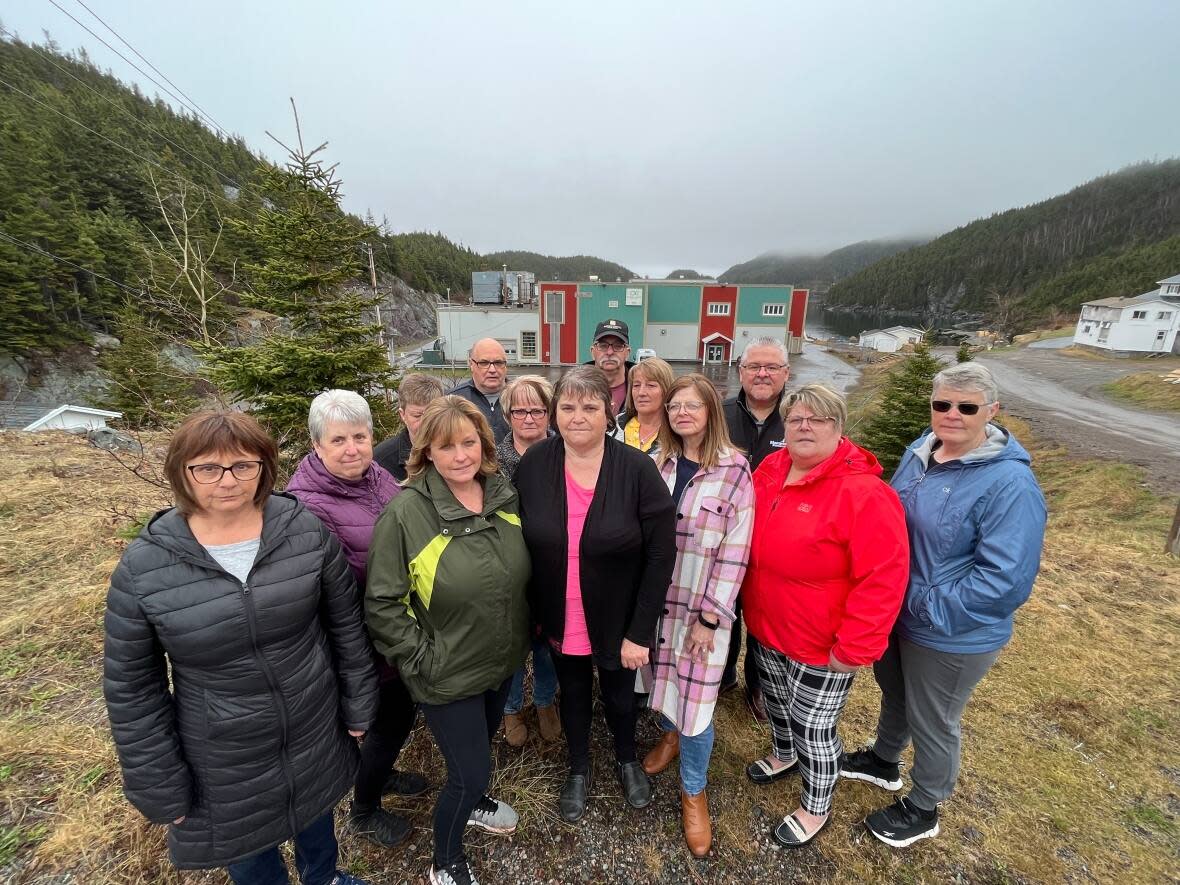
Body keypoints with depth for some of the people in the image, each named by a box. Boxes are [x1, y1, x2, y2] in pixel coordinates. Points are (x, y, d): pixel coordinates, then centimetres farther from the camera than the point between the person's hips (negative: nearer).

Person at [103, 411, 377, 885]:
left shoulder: (306, 530, -17)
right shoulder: (143, 566, -18)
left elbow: (345, 624, -6)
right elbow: (132, 689, -7)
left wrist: (358, 704, 0)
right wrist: (161, 787, -4)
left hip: (316, 734, 2)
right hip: (223, 762, -1)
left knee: (317, 814, 29)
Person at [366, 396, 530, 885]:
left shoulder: (504, 494, -8)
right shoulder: (405, 511, -23)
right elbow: (381, 603, -18)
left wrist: (525, 631, 8)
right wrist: (421, 659, -16)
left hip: (503, 660, 5)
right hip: (448, 675, -5)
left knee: (483, 742, 28)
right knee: (472, 770, 10)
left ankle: (472, 799, 61)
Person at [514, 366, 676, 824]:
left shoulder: (637, 469, -21)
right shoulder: (533, 464, -14)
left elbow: (661, 554, -16)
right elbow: (519, 542, -3)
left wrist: (640, 632, -15)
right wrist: (534, 612, -1)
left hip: (617, 621, -1)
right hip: (559, 620, 2)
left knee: (619, 694, 24)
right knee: (572, 693, 25)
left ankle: (627, 759, 56)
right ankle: (578, 768, 55)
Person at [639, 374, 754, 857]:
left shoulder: (734, 472, -13)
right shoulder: (660, 463, 0)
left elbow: (735, 550, -13)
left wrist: (709, 616, -12)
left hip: (702, 604, -4)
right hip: (657, 595, 4)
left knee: (696, 698, 6)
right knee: (663, 674, 20)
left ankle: (693, 790, 34)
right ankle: (671, 734, 53)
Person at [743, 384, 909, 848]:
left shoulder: (864, 493, -25)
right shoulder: (769, 471, -4)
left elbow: (882, 580, -24)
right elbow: (749, 542, 9)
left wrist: (853, 649, -21)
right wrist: (748, 604, 9)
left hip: (820, 646, -6)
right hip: (766, 627, 6)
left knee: (812, 726, 14)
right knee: (776, 701, 28)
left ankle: (816, 808, 43)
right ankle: (784, 756, 58)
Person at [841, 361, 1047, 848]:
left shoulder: (1010, 484, -25)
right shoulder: (920, 451, -4)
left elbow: (1006, 580, -27)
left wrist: (926, 608, -23)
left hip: (951, 636, -6)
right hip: (892, 613, 6)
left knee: (932, 722, 18)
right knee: (894, 693, 29)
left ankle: (922, 809, 45)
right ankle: (882, 760, 56)